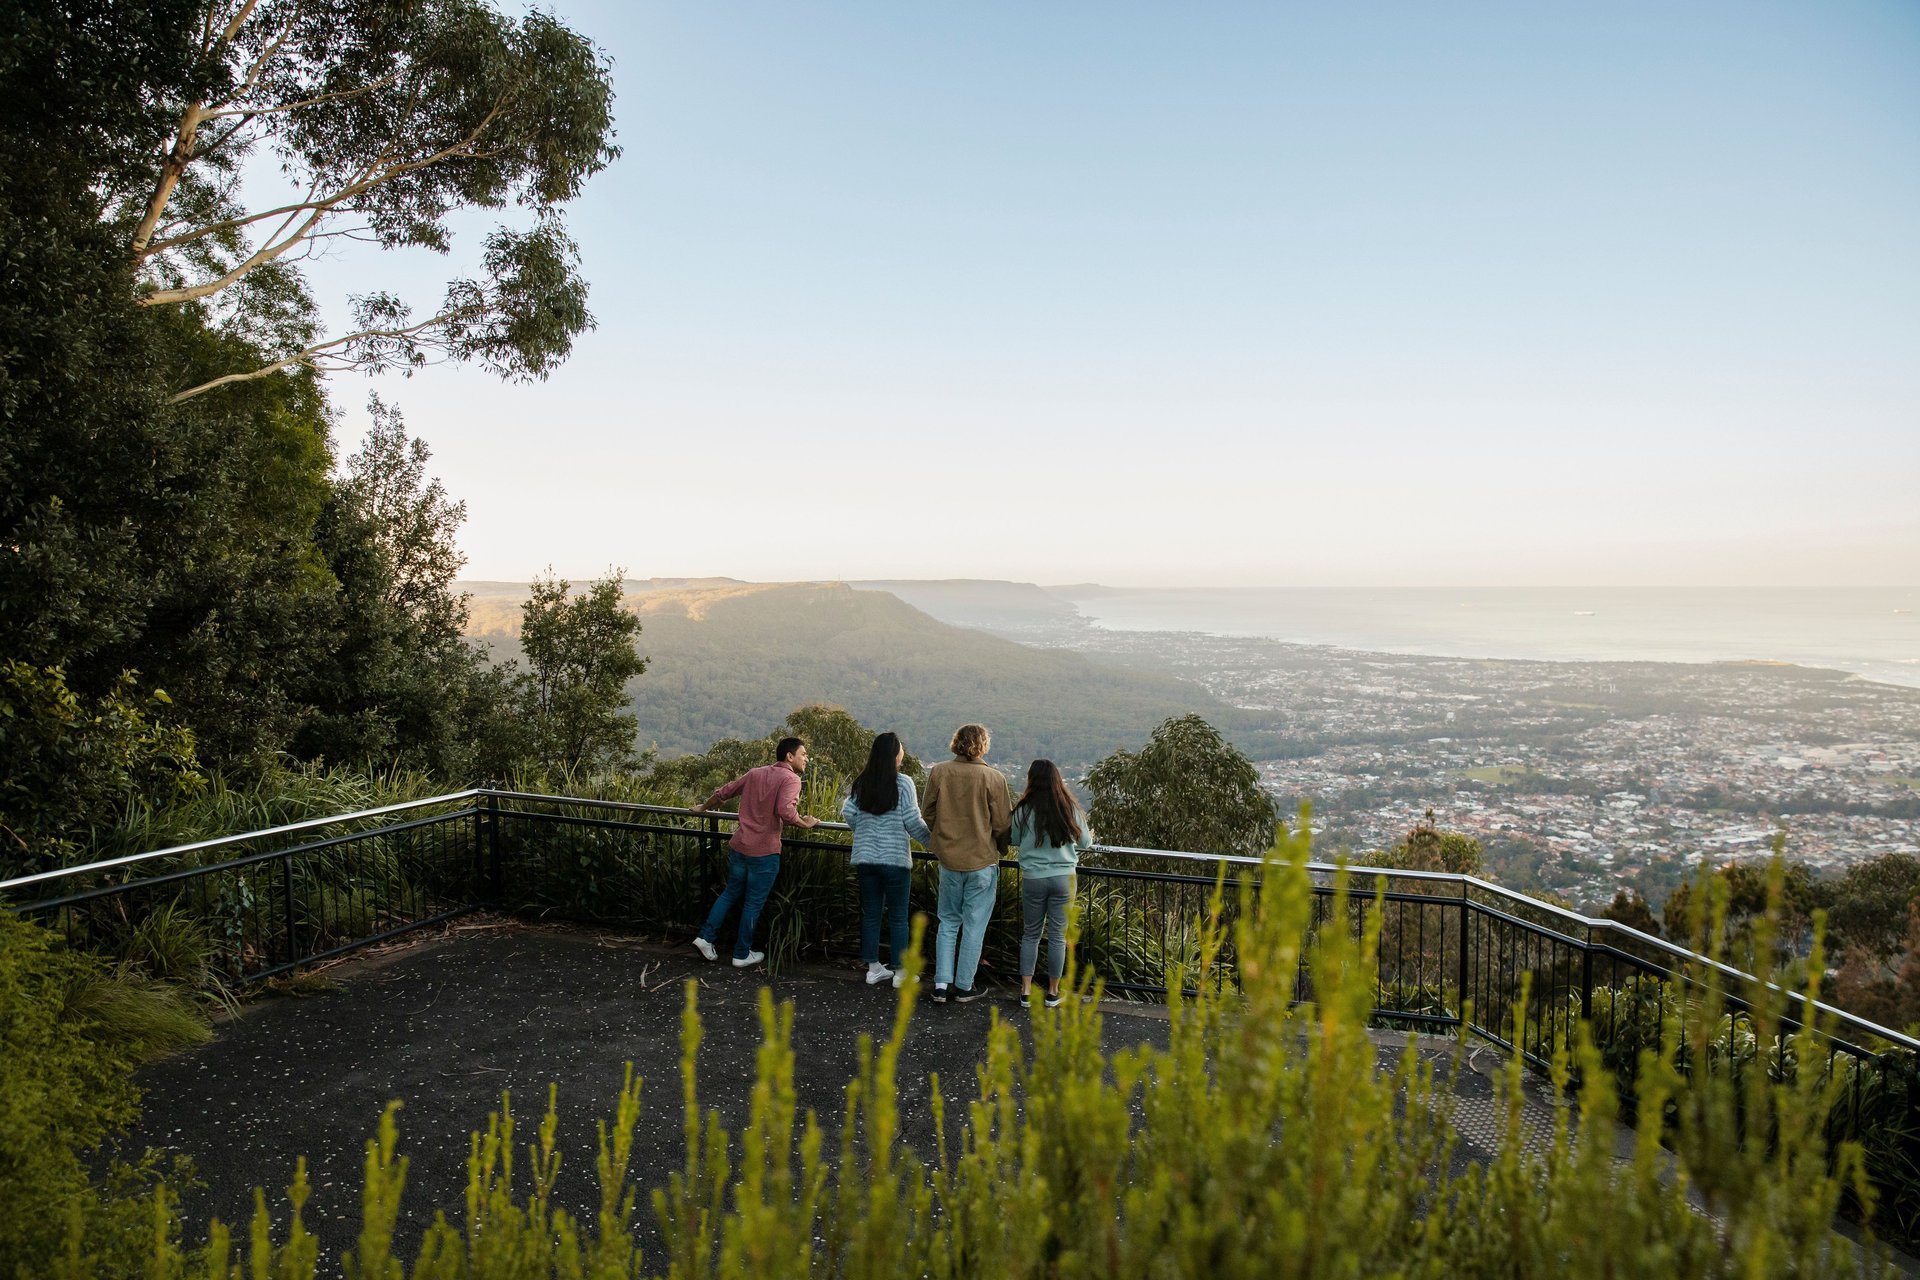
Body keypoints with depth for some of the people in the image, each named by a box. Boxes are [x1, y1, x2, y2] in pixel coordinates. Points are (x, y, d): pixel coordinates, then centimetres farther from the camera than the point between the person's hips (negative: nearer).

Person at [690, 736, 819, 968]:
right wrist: (806, 823, -11)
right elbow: (786, 812, -28)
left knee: (730, 893, 22)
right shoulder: (790, 779, -11)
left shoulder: (755, 773, 11)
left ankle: (705, 937, 20)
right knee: (753, 903, 7)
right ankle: (742, 955, 16)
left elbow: (724, 792, 18)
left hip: (738, 846, 6)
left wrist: (703, 807, 33)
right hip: (764, 852, -6)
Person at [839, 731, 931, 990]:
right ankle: (900, 972, 13)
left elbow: (849, 815, 1)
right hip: (895, 859, -4)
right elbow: (913, 822, -13)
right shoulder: (903, 783, -12)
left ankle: (873, 968, 21)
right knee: (898, 916, 6)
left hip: (865, 857, 4)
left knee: (871, 914, 13)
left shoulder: (861, 783, 1)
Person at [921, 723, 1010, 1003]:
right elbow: (1003, 824, -7)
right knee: (974, 926, 9)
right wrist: (996, 849, 12)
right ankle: (964, 987, 16)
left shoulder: (938, 772, -5)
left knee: (948, 922, 17)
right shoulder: (992, 778, -13)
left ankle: (941, 984, 14)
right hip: (982, 862, -3)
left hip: (948, 861, 3)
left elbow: (927, 815, 4)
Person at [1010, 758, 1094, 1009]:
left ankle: (1026, 990, 15)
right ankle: (1053, 993, 18)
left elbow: (1014, 840, 4)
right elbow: (1085, 843, 3)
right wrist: (1090, 836, 26)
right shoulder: (1070, 809, -6)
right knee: (1058, 936, 10)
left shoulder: (1024, 811, -8)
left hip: (1032, 878, 0)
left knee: (1030, 934, 14)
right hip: (1063, 878, 0)